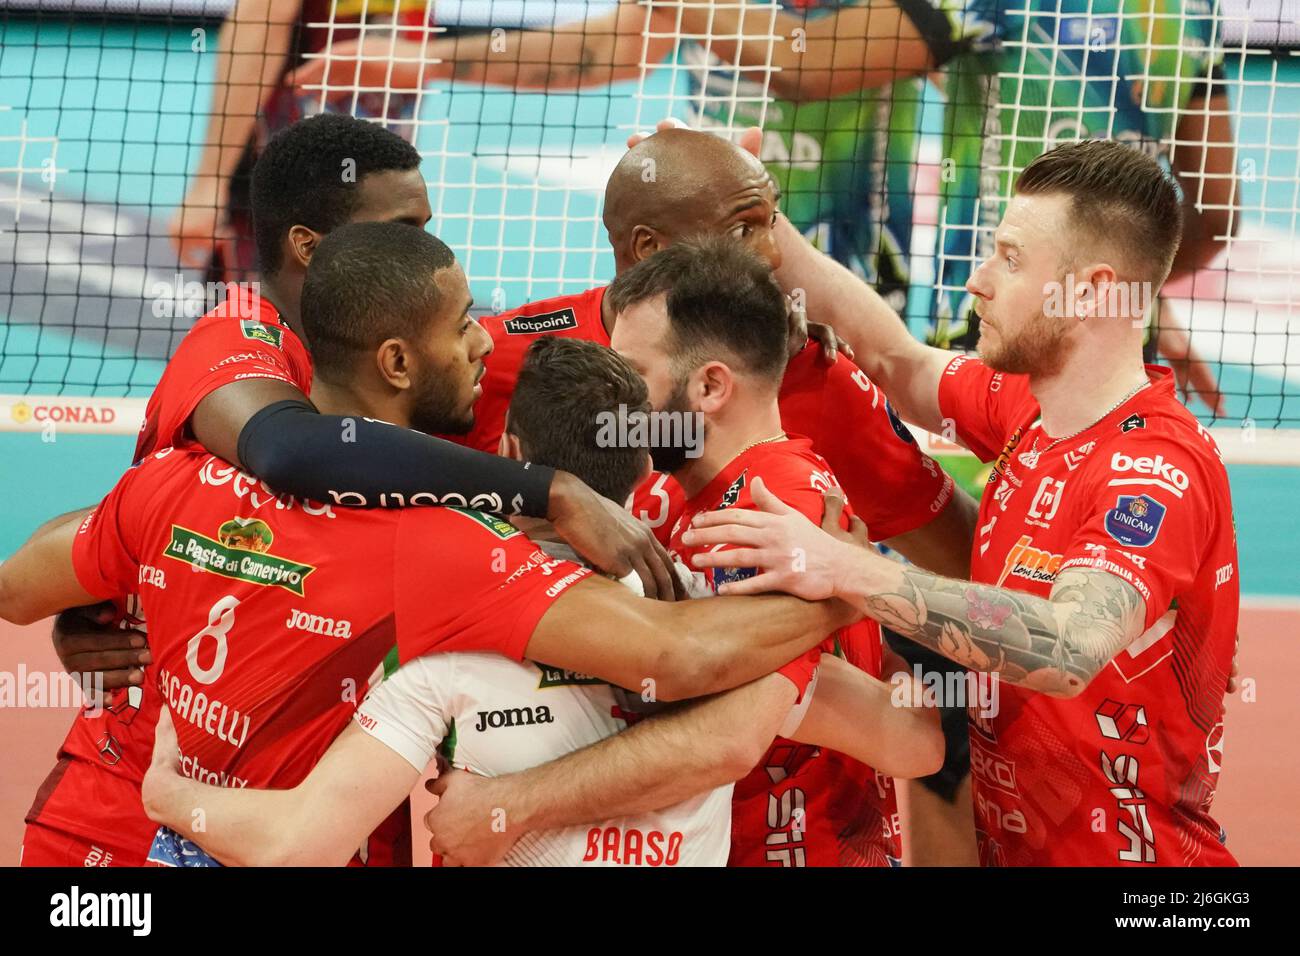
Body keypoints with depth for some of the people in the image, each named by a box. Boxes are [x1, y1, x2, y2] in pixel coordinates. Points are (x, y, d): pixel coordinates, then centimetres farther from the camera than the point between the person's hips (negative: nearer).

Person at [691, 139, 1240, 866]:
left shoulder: (1158, 470, -23)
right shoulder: (1025, 408, 1)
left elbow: (1070, 647, -38)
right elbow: (901, 363, 18)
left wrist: (847, 570, -40)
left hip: (1123, 849, -7)